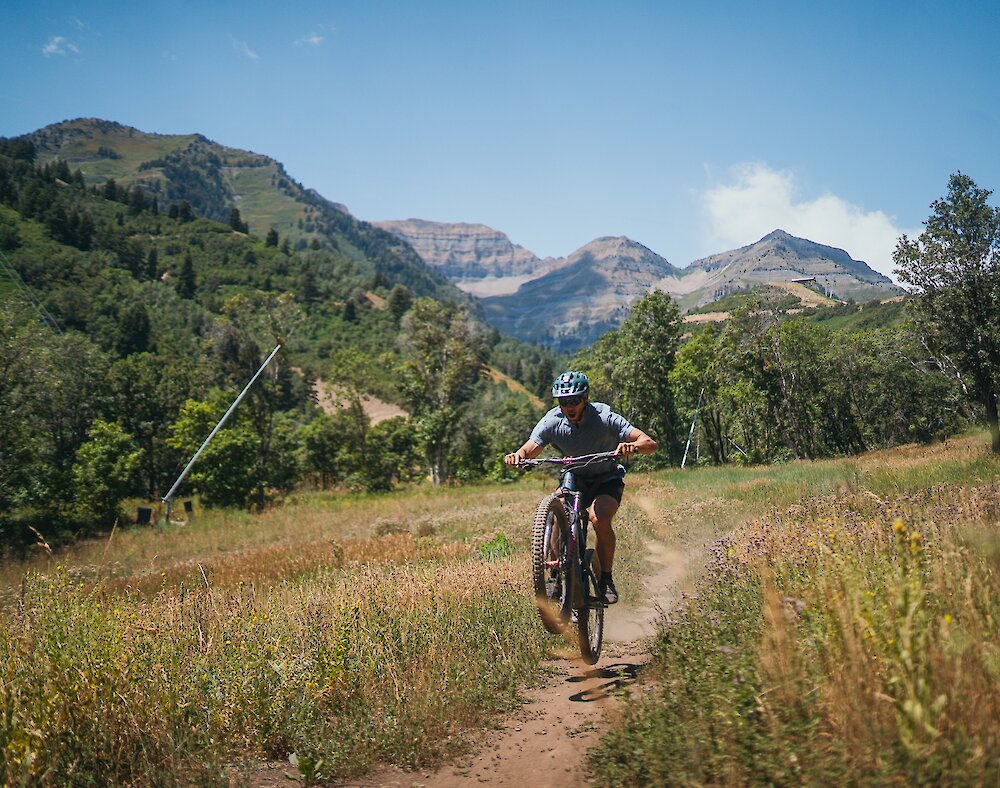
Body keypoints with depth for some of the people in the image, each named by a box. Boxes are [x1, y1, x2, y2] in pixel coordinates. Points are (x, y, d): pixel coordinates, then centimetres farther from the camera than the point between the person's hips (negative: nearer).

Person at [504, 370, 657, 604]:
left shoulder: (605, 417, -25)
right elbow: (529, 450, -24)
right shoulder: (552, 421, -16)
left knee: (599, 518, -31)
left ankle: (607, 579, -13)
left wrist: (633, 446, -53)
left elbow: (650, 444, -30)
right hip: (574, 479, 3)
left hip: (607, 479, -2)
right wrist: (517, 456, -48)